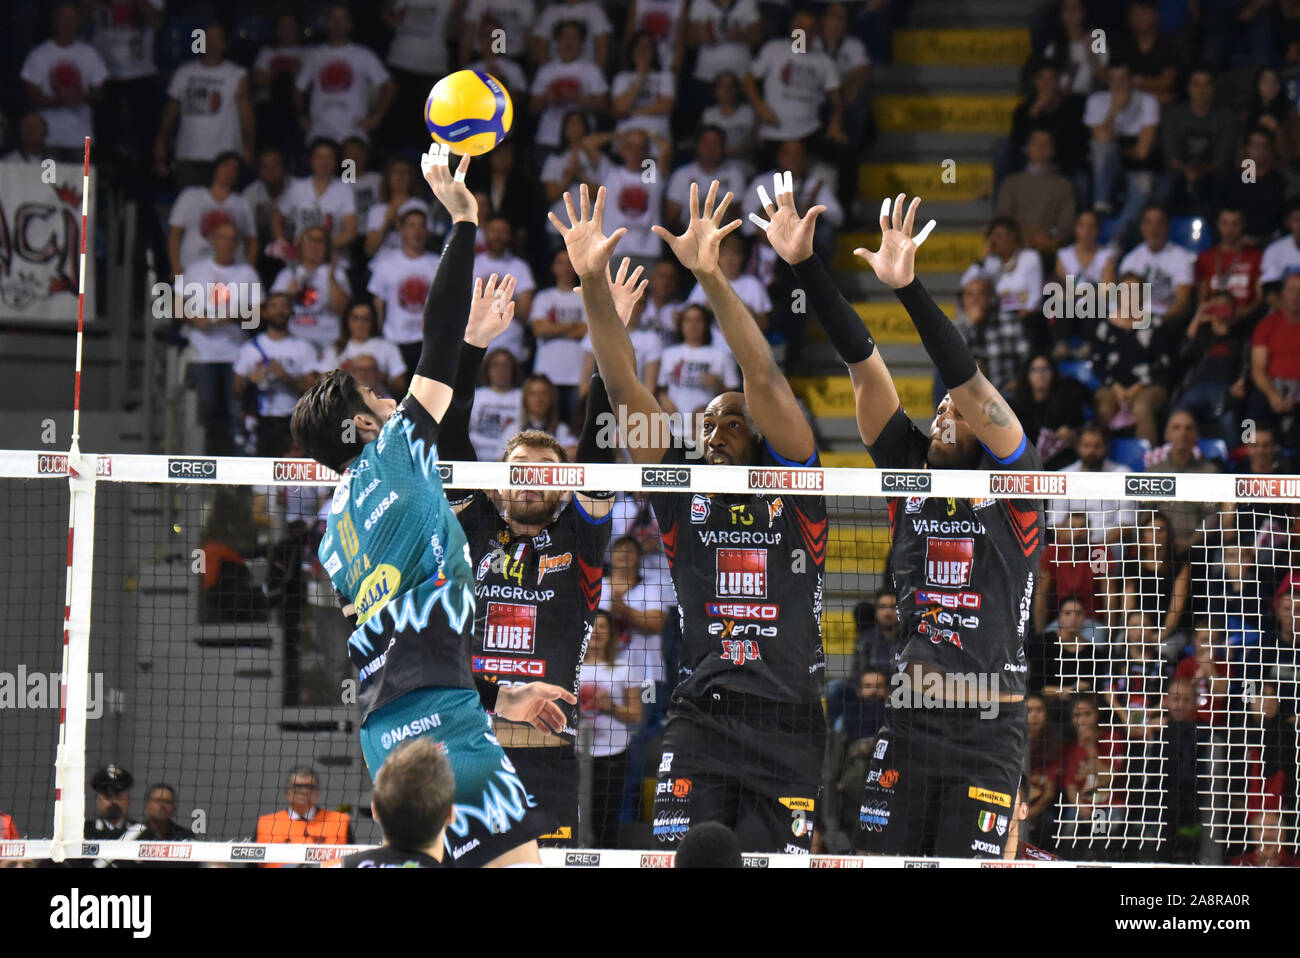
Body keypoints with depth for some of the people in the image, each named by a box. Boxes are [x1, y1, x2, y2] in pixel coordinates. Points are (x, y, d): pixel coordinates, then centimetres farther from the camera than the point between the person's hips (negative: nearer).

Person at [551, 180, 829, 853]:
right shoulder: (684, 494, 11)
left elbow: (764, 380, -8)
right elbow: (625, 390, 3)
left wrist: (712, 277, -19)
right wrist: (593, 282, -8)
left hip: (788, 724, -1)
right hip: (700, 717, 1)